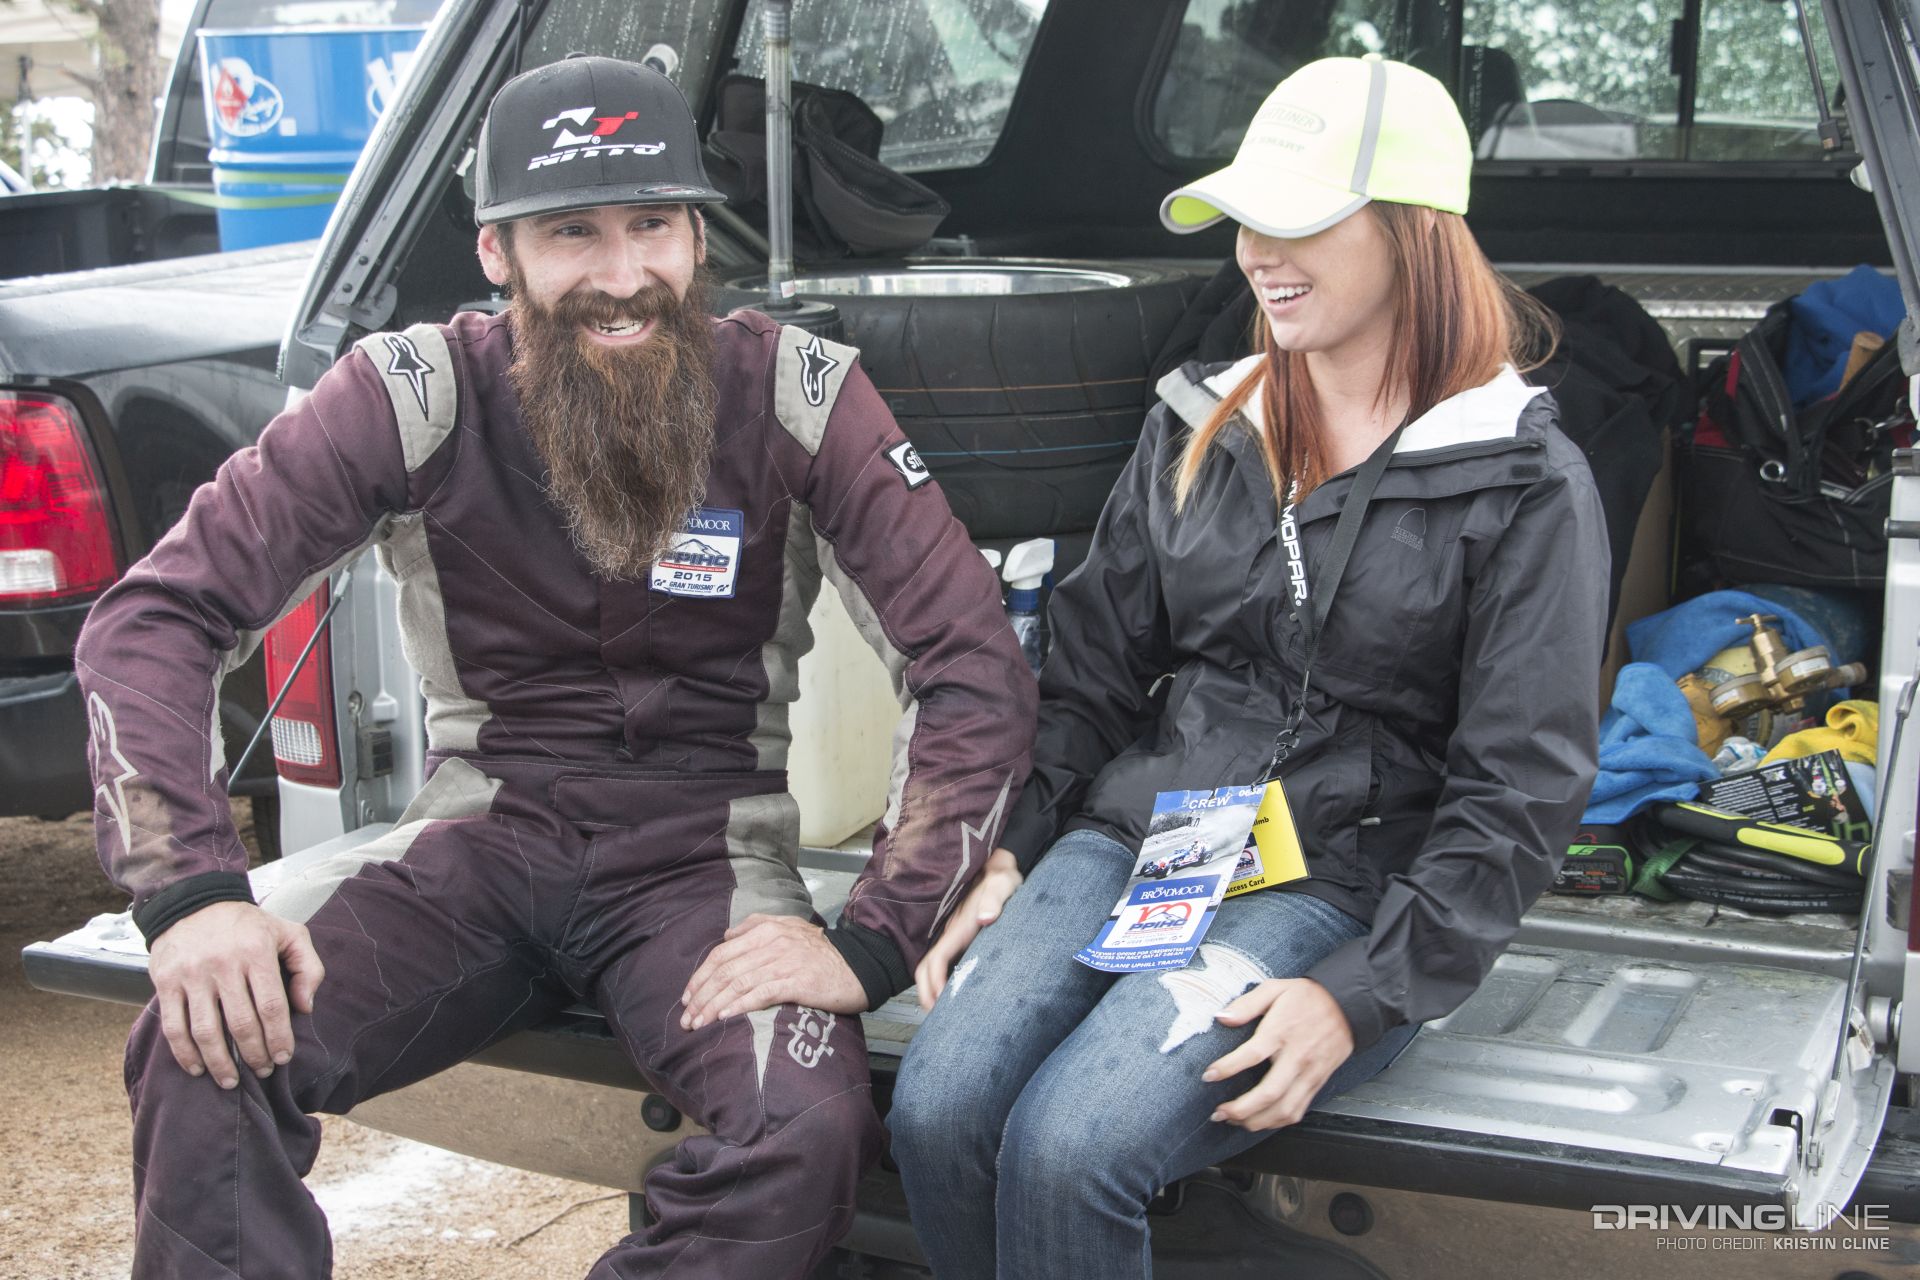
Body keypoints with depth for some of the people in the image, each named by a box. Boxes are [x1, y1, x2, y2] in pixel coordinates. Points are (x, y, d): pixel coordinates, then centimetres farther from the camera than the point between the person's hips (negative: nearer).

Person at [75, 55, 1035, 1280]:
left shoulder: (798, 397, -9)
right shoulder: (416, 394, -6)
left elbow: (975, 668, -11)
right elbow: (159, 616, -8)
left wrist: (870, 945, -21)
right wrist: (192, 892, -24)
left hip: (703, 855, 0)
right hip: (482, 839, 1)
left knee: (812, 1128, -31)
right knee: (206, 1048, -26)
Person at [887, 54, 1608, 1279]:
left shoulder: (1526, 486, -5)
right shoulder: (1200, 425, 11)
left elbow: (1521, 793, -7)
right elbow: (1094, 666, 14)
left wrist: (1362, 997, -15)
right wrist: (1008, 858, 2)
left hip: (1343, 889, -4)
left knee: (1068, 1150, -26)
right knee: (936, 1110, -21)